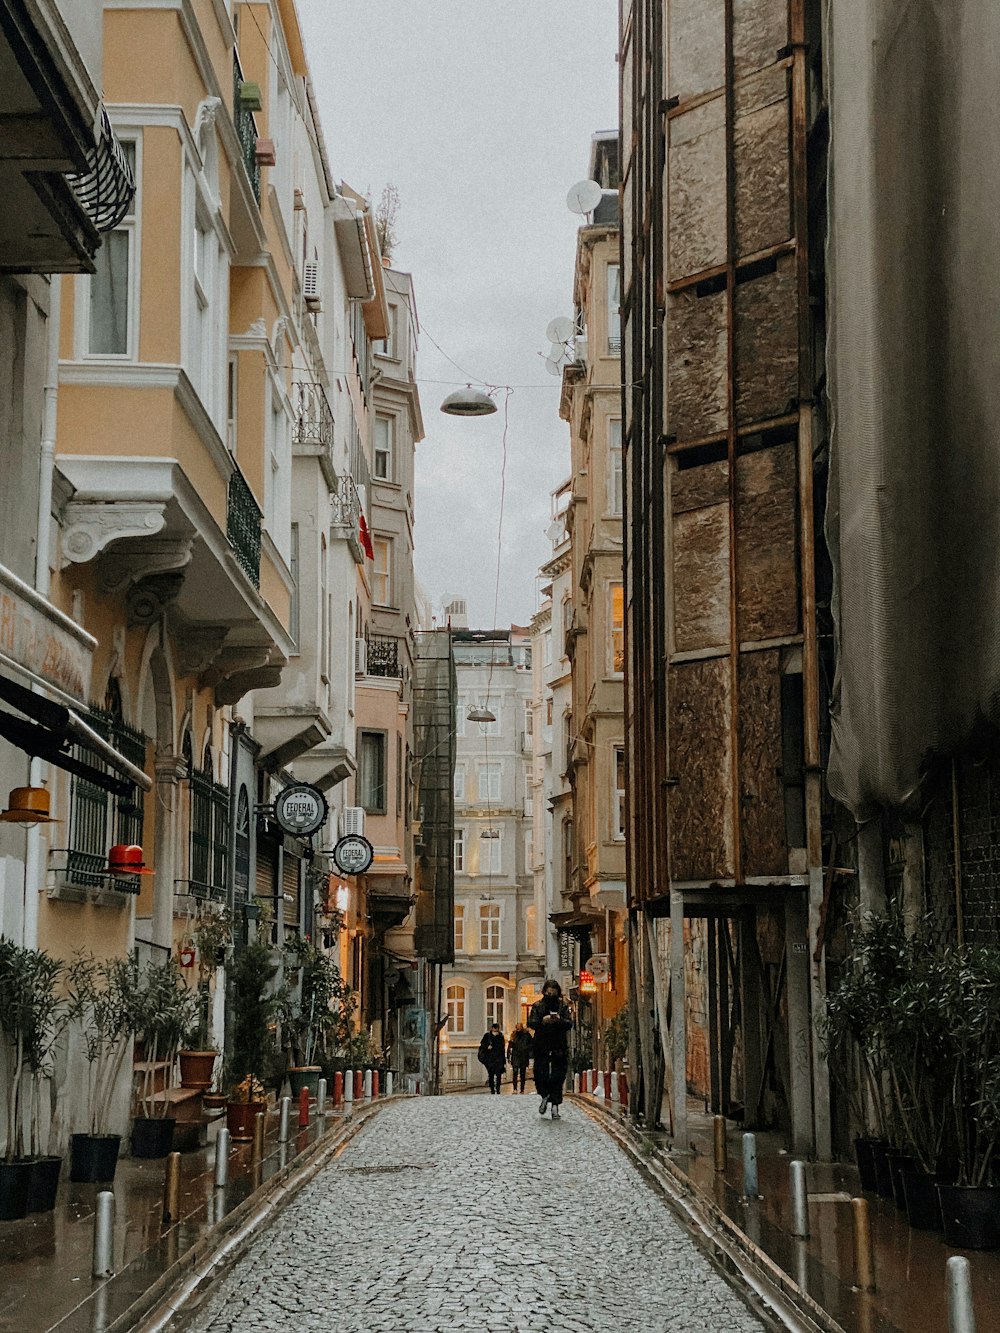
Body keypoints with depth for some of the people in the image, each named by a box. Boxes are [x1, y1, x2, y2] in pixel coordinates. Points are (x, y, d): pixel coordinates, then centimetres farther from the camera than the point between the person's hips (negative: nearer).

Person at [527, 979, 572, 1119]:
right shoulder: (537, 1006, 6)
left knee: (557, 1078, -3)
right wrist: (542, 1021, -21)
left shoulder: (563, 1006, 7)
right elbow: (531, 1023, -3)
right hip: (541, 1047, 0)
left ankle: (555, 1107, 5)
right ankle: (545, 1096, 25)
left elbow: (569, 1024, -1)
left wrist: (560, 1020, -22)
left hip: (559, 1048, 0)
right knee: (540, 1075, -4)